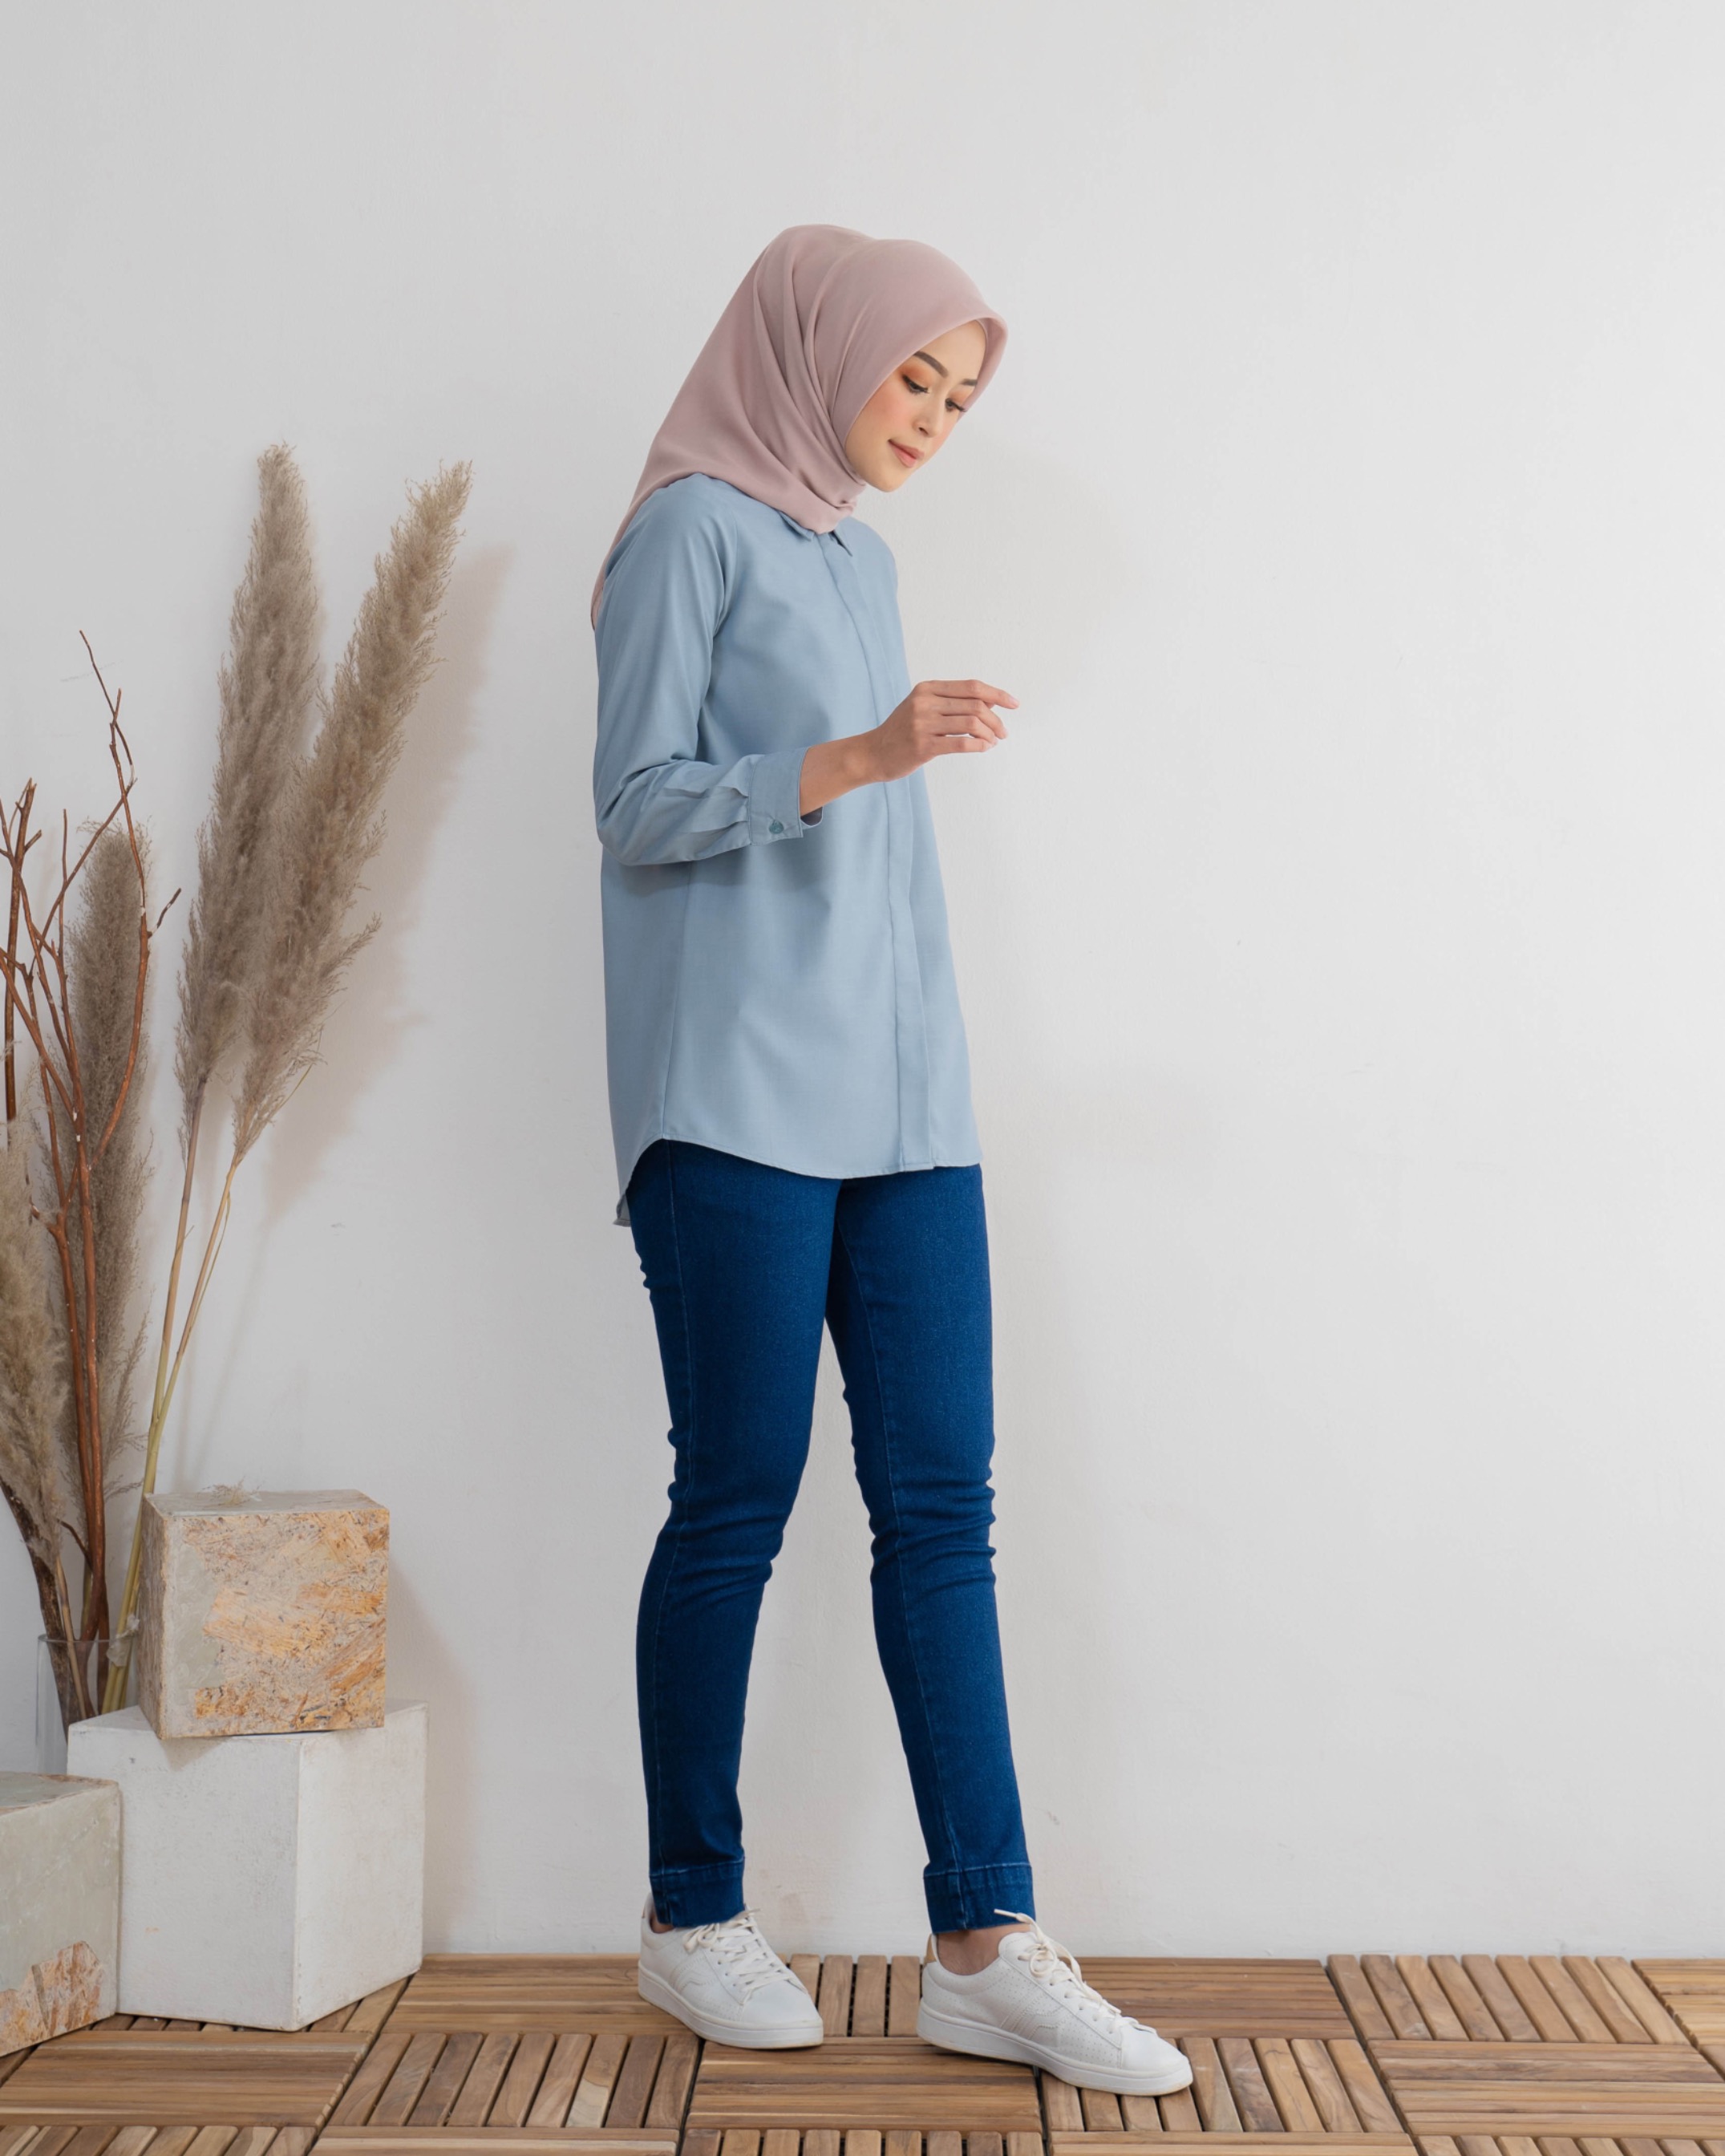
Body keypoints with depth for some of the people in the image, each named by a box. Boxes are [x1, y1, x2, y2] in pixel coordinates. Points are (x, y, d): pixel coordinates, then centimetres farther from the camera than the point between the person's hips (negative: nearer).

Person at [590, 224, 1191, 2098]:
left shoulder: (858, 556, 21)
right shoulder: (694, 526, 0)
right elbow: (638, 802, -8)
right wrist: (861, 756, -19)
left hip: (899, 1088, 7)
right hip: (740, 1095, -7)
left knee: (940, 1503, 1)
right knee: (739, 1501, -1)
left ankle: (985, 1948, 4)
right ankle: (691, 1922, 14)